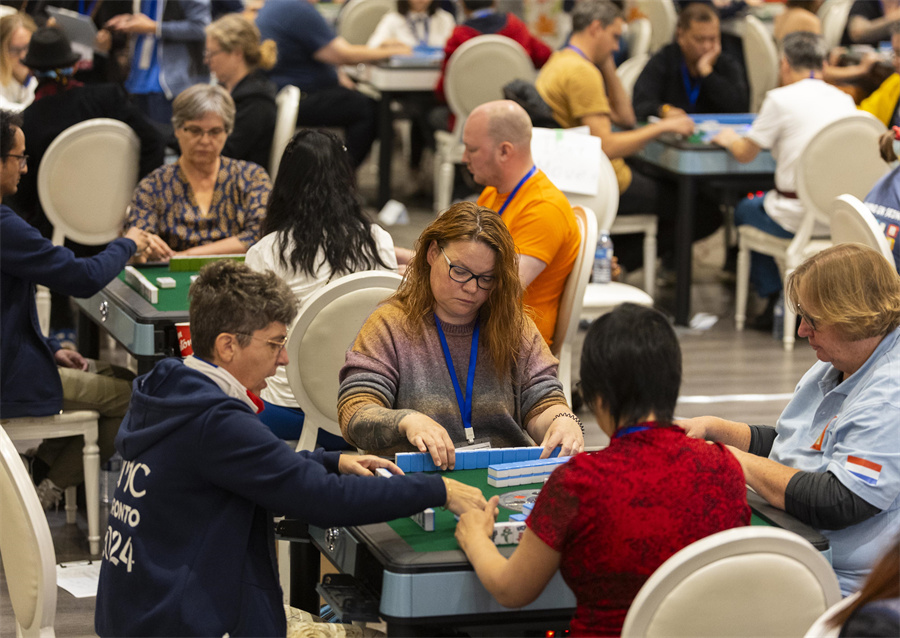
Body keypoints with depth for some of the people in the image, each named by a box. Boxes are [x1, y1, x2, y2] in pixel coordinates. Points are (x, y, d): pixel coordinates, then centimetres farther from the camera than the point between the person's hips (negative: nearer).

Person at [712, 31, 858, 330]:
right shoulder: (844, 100, 6)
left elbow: (745, 154, -1)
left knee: (744, 210, 25)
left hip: (799, 218, -5)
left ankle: (777, 300, 24)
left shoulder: (781, 99, -10)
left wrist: (729, 139, 22)